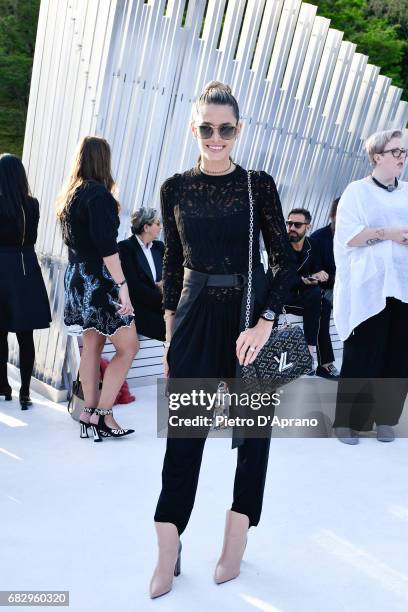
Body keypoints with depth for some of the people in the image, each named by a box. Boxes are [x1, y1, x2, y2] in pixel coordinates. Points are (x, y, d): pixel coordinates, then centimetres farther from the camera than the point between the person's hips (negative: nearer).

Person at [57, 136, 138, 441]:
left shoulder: (70, 194, 12)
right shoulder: (99, 194, -16)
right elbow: (106, 245, -22)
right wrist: (122, 285, -21)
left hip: (78, 277, 9)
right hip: (99, 279, -9)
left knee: (92, 345, 12)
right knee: (128, 346, -3)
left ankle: (90, 412, 16)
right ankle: (102, 414, -2)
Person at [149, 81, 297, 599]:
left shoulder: (258, 185, -3)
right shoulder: (175, 188, 4)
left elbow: (285, 262, -4)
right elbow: (172, 264, 9)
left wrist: (264, 323, -17)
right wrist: (170, 333, 7)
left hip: (250, 315, -1)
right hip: (195, 317, 1)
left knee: (253, 427, 8)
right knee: (183, 433, 1)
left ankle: (237, 537, 25)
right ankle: (168, 555, 11)